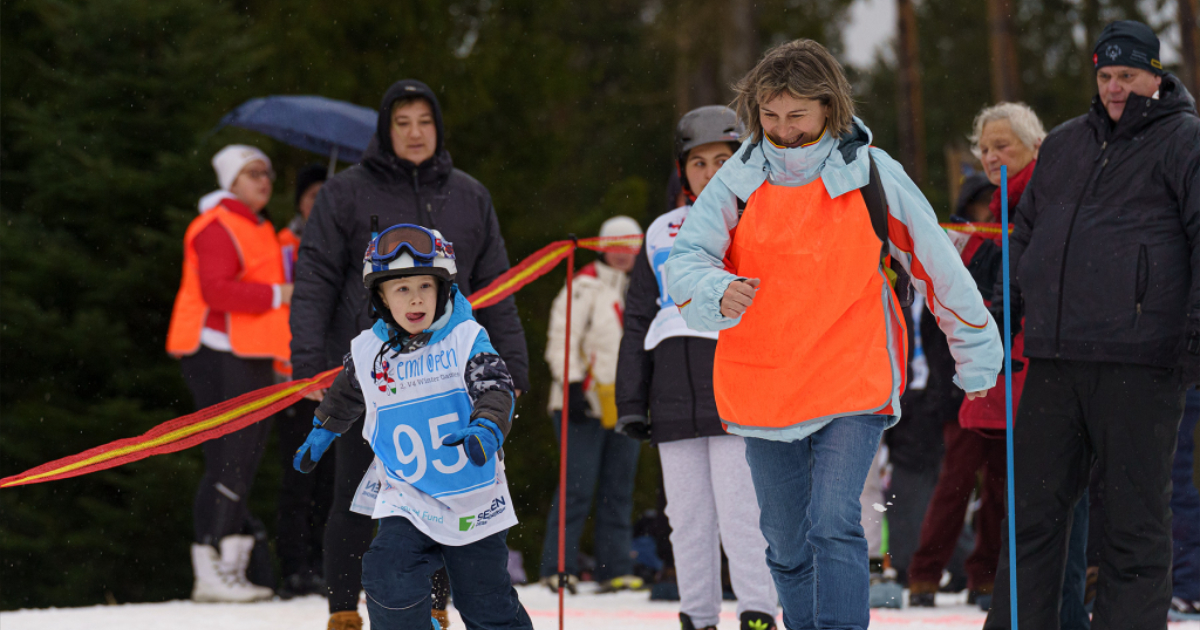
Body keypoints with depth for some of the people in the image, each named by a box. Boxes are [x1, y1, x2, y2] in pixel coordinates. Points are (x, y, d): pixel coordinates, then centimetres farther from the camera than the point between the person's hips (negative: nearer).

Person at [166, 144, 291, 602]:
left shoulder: (260, 232, 24)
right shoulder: (218, 229, -9)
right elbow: (216, 290, -22)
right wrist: (277, 295, -20)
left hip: (252, 358, 10)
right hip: (219, 356, -10)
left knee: (244, 463, 9)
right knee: (228, 462, -13)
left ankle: (231, 567, 11)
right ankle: (209, 570, -14)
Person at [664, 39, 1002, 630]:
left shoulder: (870, 175, -4)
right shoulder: (740, 180, 0)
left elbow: (938, 264, 5)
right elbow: (686, 260, -7)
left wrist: (976, 356, 12)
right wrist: (718, 295, -31)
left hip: (852, 385, -3)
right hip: (761, 391, 3)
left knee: (833, 526, -19)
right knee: (786, 544, 14)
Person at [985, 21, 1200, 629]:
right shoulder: (1063, 145, 20)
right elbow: (1027, 231, 30)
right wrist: (1003, 306, 21)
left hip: (1138, 362, -6)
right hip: (1054, 360, 6)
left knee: (1134, 518, -2)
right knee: (1033, 510, 7)